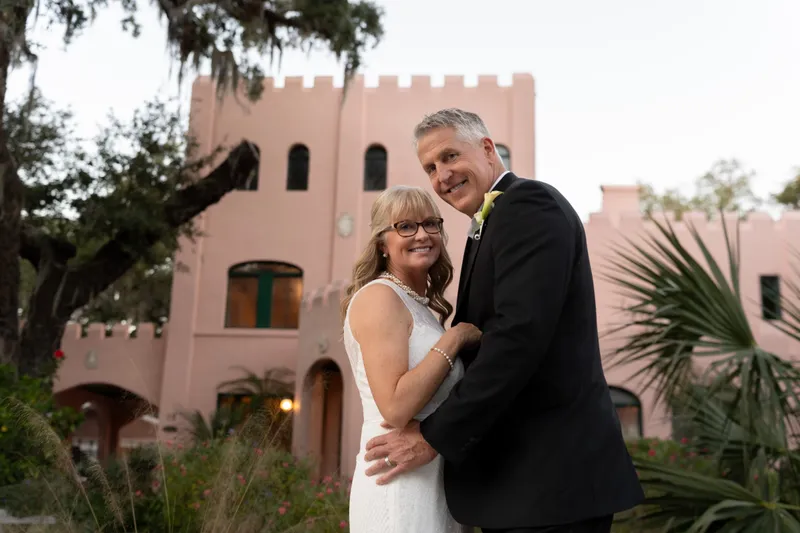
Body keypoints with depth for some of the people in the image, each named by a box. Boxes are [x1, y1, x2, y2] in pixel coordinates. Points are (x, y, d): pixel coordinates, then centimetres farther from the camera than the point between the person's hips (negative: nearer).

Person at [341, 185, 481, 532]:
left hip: (432, 476, 9)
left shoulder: (420, 305, 14)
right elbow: (395, 407, -24)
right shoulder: (379, 295, -14)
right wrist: (454, 338, -16)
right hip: (399, 483, -9)